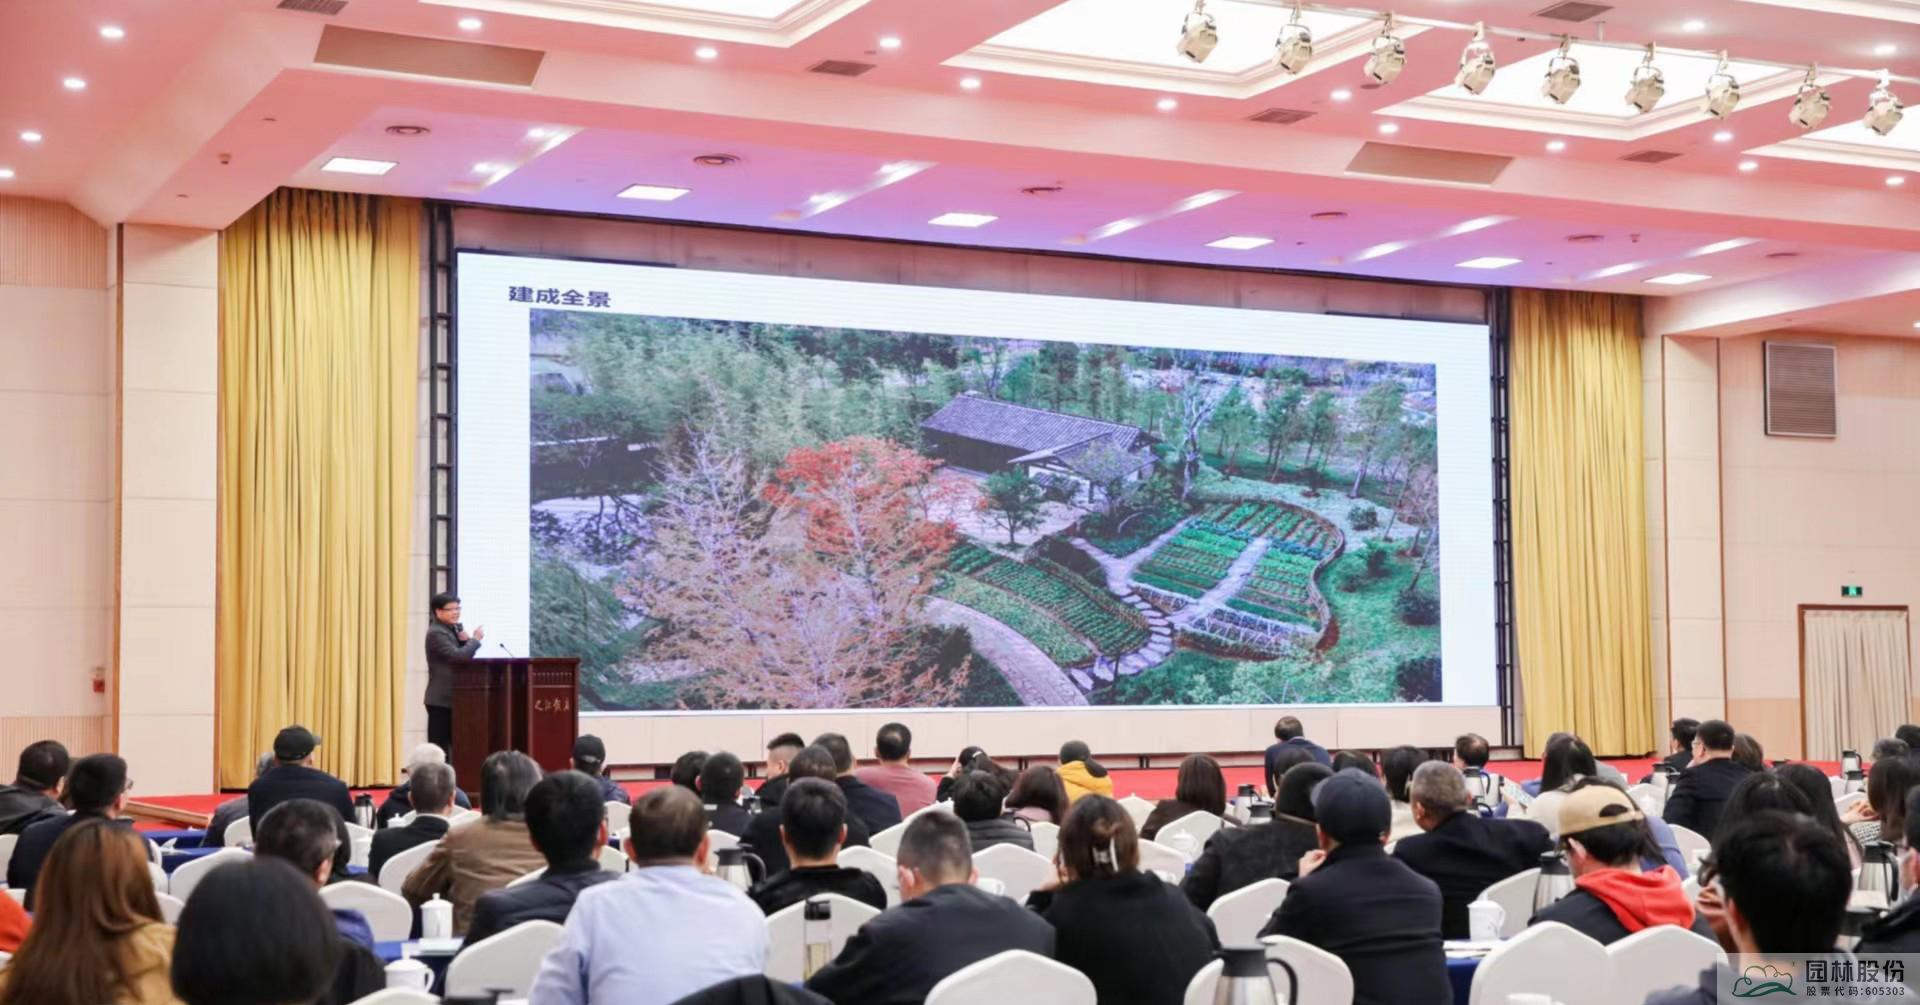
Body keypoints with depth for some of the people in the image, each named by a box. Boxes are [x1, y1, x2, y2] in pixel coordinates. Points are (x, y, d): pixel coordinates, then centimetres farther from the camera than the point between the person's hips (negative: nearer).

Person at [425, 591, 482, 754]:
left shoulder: (453, 628, 14)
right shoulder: (436, 633, -16)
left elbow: (464, 655, 15)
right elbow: (457, 656, -26)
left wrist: (465, 640, -3)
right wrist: (475, 639, -15)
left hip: (453, 698, 9)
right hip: (441, 700, -9)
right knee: (439, 748, -7)